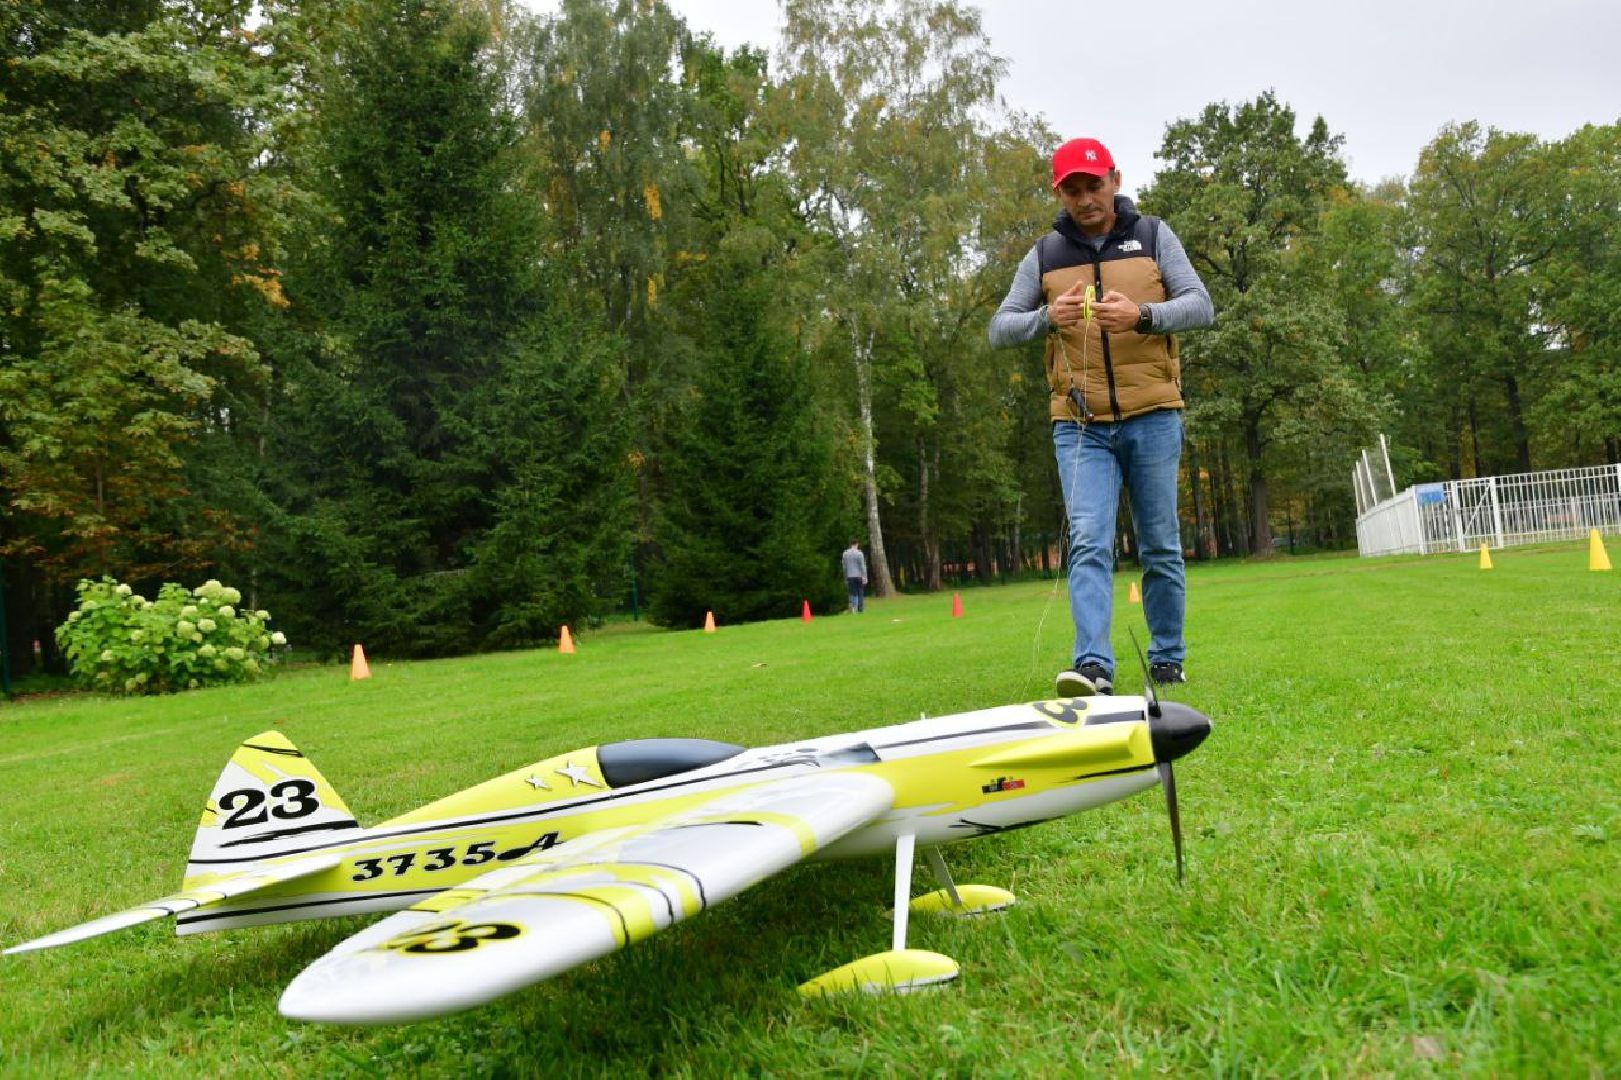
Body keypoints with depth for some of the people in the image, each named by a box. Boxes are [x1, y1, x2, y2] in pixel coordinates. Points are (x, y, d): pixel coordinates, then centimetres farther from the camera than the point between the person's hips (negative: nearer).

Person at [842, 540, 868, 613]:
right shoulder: (859, 553, -8)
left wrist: (845, 578, 15)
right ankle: (860, 609, 9)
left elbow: (845, 567, 8)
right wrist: (865, 577, -6)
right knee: (860, 593, 6)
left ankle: (853, 607, -8)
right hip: (859, 576, -3)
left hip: (850, 576, 3)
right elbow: (862, 566, -9)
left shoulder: (845, 553, 4)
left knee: (853, 593, 6)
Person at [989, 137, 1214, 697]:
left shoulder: (1152, 235, 6)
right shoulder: (1045, 255, 8)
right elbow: (999, 329, 2)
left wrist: (1142, 315, -23)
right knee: (1089, 542, -12)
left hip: (1152, 417, 0)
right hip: (1080, 424, 0)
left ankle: (1168, 660, 20)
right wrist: (1048, 317, -19)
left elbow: (1201, 306, -3)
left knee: (1160, 546, 7)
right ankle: (1093, 666, -18)